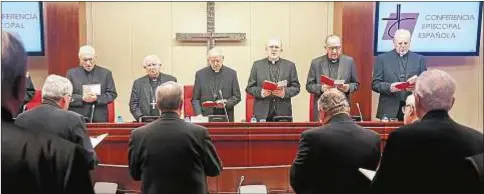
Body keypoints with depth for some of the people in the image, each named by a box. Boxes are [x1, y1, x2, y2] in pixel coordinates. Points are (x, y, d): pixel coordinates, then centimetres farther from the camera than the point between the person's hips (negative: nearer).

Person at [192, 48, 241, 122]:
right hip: (205, 118, 0)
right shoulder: (200, 74, 6)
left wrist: (225, 103, -12)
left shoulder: (231, 73, 5)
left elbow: (237, 97, 6)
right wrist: (199, 114, -8)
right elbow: (195, 99, 7)